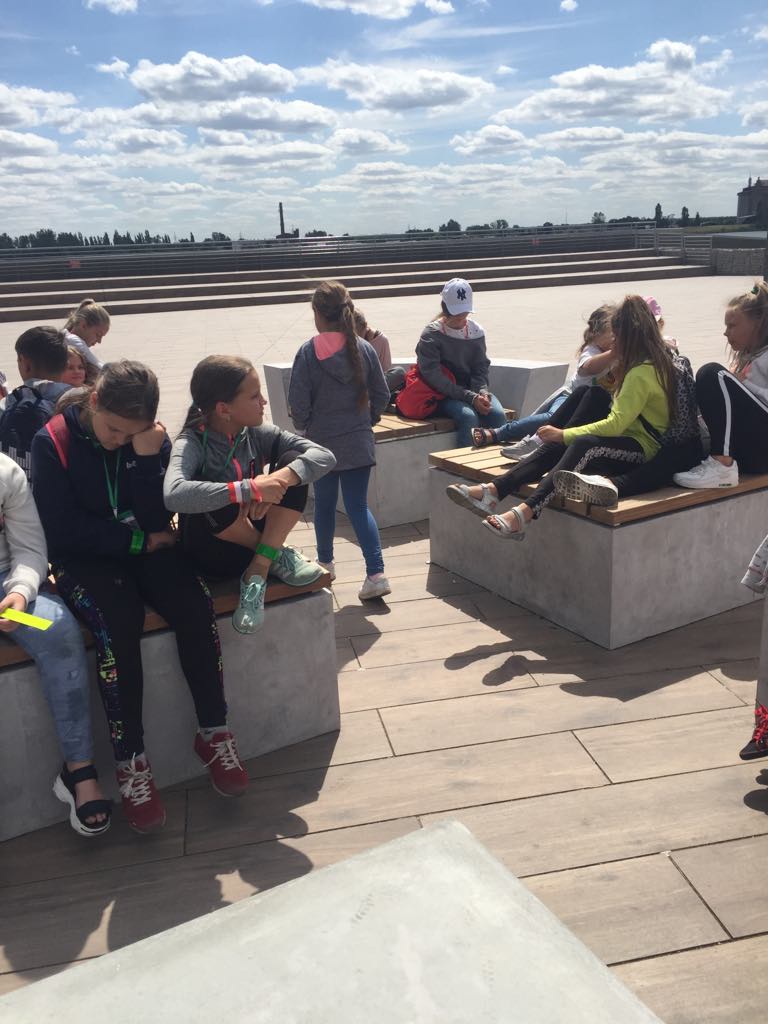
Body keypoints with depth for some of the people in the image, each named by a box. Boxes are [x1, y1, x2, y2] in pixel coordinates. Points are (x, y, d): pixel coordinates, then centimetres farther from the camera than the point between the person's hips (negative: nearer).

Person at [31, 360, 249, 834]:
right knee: (116, 624, -32)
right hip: (84, 558, -3)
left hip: (145, 548, 3)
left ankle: (214, 733, -10)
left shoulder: (152, 439, 0)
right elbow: (63, 529, -13)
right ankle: (130, 759, -18)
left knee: (195, 604, -25)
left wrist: (147, 456, -19)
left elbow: (157, 521, -8)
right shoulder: (52, 442, -8)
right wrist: (140, 541, -11)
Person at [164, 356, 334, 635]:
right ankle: (276, 558, -9)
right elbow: (174, 495, -41)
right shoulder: (192, 443, -19)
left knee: (293, 461, -16)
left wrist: (281, 479, -34)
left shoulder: (257, 434, -6)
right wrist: (249, 489, -43)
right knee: (217, 504, -37)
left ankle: (258, 570, -18)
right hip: (213, 553, -4)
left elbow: (324, 456, -15)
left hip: (256, 540, 4)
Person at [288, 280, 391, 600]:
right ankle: (376, 573, -4)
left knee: (324, 505, 16)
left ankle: (325, 562, 35)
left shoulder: (308, 352, -13)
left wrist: (306, 427, 8)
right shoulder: (364, 348, -4)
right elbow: (381, 395, 2)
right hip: (359, 442, 2)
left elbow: (298, 403, -11)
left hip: (322, 442, -2)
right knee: (359, 506, 6)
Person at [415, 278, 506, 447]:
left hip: (473, 390, 4)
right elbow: (433, 376, -15)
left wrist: (482, 392, -17)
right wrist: (471, 397, -22)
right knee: (468, 416, -33)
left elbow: (480, 369, 8)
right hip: (443, 396, -4)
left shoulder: (476, 331, 9)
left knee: (497, 414, -25)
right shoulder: (431, 335, -6)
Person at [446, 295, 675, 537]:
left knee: (583, 444, -38)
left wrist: (563, 434, -20)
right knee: (555, 447, -13)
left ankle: (525, 513, -54)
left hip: (642, 449, -10)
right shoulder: (657, 359, 17)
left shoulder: (643, 372, -15)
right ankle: (493, 491, -29)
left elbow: (615, 424, -23)